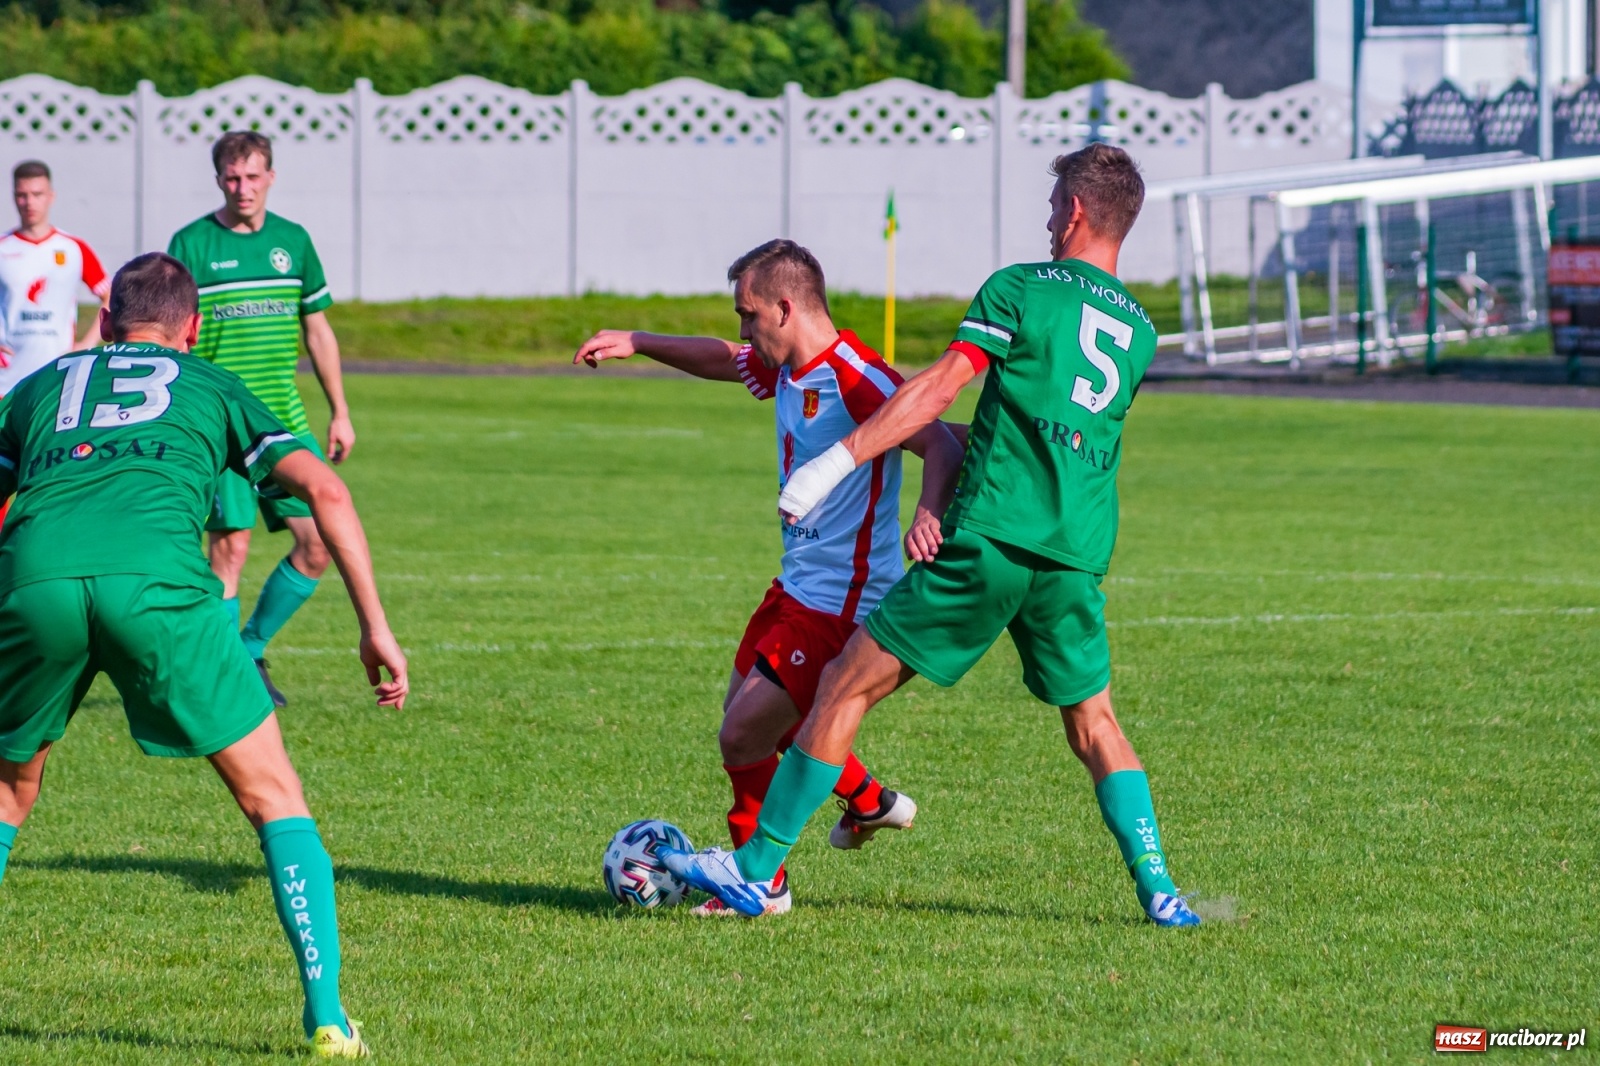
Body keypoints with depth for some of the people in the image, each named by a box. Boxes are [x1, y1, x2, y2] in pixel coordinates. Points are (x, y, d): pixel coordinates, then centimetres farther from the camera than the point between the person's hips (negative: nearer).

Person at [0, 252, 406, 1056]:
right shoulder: (213, 388, 31)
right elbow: (323, 488, 16)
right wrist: (375, 626, 16)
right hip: (155, 579, -2)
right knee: (273, 794, 12)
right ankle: (326, 1014, 2)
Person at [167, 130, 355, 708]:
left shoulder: (293, 241, 10)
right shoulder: (192, 244, -4)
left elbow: (318, 331, 17)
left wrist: (340, 413, 17)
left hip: (285, 420, 5)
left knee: (318, 542, -1)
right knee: (230, 547, -9)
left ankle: (252, 649, 17)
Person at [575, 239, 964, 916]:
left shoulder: (854, 377, -22)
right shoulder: (784, 370, 8)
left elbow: (940, 443, -31)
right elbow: (721, 359, 30)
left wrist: (929, 514, -49)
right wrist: (635, 344, 25)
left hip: (841, 600, -10)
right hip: (798, 586, 10)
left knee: (743, 738, -7)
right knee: (747, 714, 21)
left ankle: (762, 883, 11)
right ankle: (869, 801, 37)